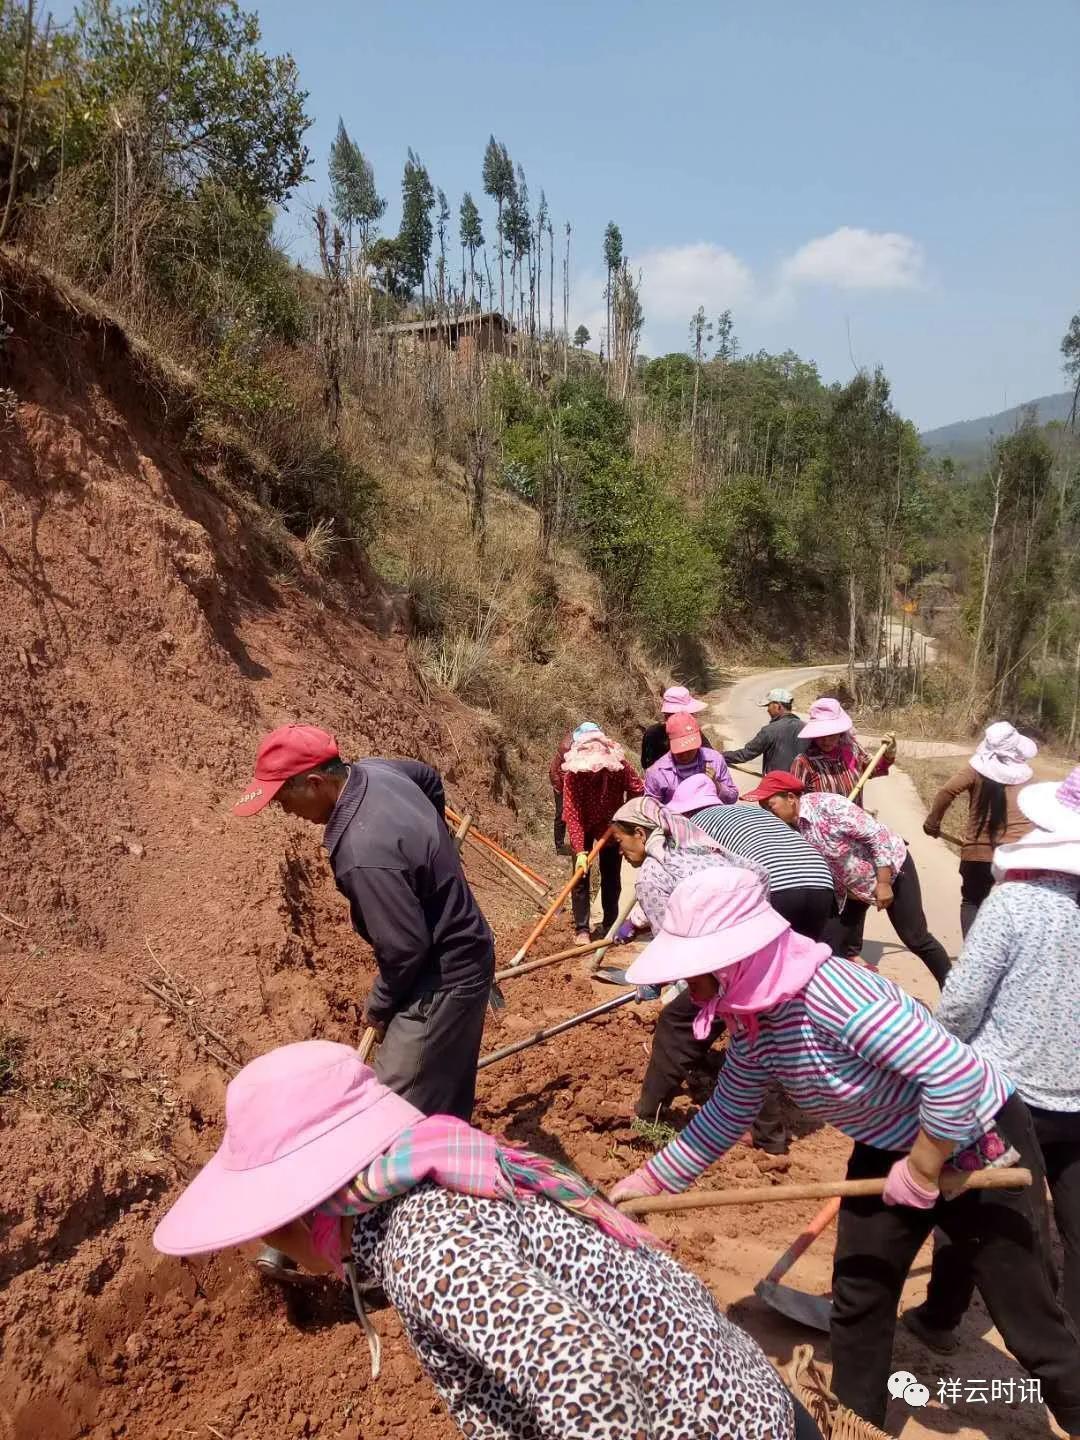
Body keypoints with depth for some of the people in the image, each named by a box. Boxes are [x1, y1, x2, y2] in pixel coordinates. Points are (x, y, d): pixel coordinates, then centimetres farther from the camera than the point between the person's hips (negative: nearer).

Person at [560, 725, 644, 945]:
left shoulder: (620, 766, -28)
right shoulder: (572, 775, -32)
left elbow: (638, 791, -14)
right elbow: (572, 814, -33)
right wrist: (580, 851, -38)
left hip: (611, 825, 2)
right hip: (583, 827, -1)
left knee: (612, 877, 7)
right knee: (580, 876, -5)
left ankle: (611, 925, 19)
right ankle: (581, 929, 2)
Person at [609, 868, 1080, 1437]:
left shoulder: (829, 993, -39)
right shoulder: (751, 1023, -11)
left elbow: (956, 1071, -40)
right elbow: (723, 1116, 4)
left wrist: (921, 1172, -25)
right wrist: (643, 1183, 5)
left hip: (978, 1143, -7)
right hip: (889, 1149, 8)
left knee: (1026, 1315, 6)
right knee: (857, 1299, 15)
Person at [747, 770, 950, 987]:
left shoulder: (827, 806, -32)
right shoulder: (788, 830, -13)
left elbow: (878, 835, -27)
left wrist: (883, 883, -24)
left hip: (891, 868, -6)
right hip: (849, 887, 6)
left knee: (916, 939, 3)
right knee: (831, 945, 1)